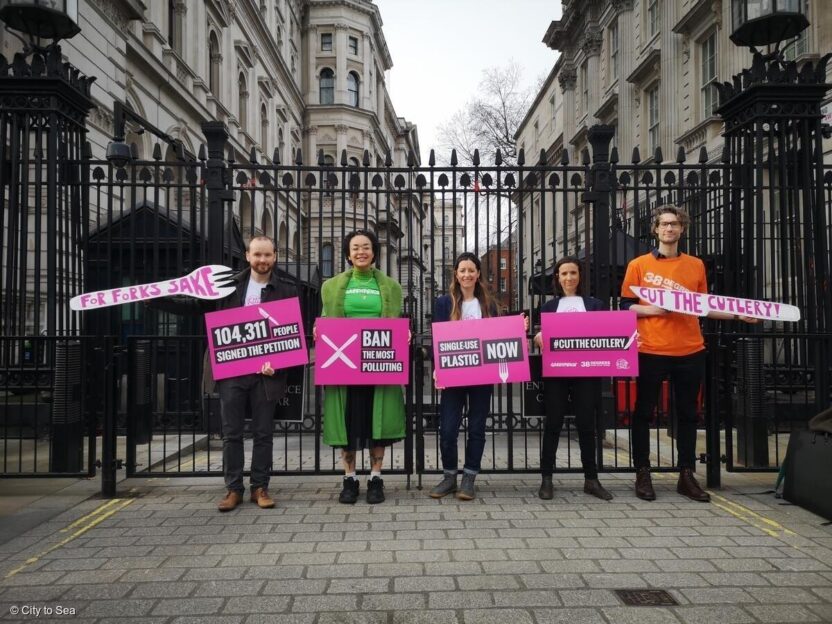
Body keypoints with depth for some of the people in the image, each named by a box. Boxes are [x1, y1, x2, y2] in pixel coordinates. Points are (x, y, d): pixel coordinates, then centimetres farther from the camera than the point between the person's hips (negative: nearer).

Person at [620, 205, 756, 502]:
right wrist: (652, 309, -15)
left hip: (690, 351, 3)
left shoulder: (696, 265, 11)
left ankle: (687, 475, 20)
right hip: (651, 351, -3)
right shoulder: (639, 265, 2)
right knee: (644, 412, 3)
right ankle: (642, 475, 14)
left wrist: (737, 315, 9)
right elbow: (625, 306, 1)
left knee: (688, 413, 9)